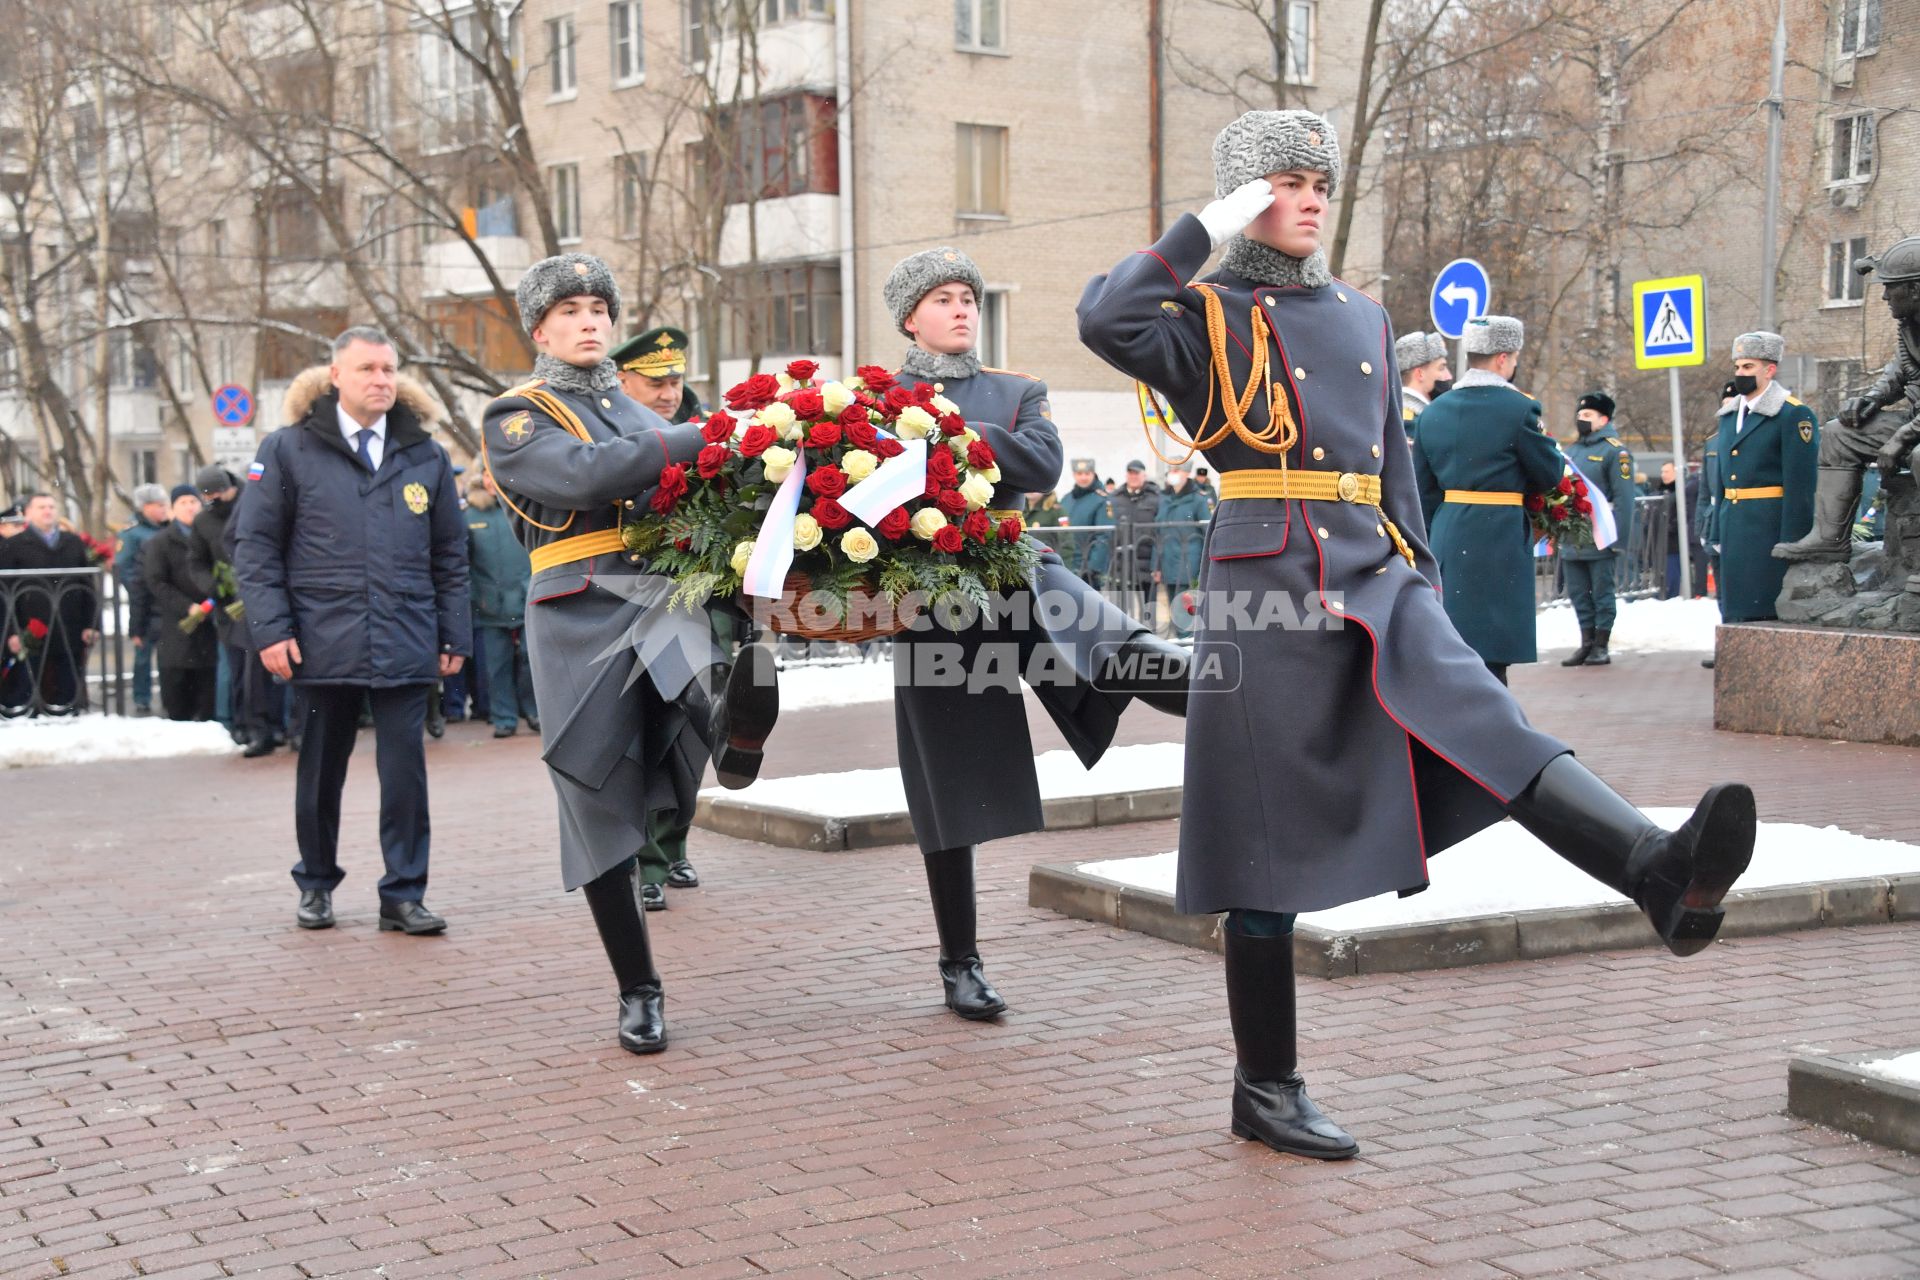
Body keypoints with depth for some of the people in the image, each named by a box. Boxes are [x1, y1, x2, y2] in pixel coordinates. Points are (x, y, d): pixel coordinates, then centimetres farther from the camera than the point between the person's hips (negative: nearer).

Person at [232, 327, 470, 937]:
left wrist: (454, 635, 8)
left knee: (405, 769, -3)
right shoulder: (289, 450, 3)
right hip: (323, 646, -1)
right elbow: (255, 545, 2)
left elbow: (450, 554, 13)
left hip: (405, 648, 1)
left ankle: (403, 895, 6)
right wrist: (271, 629, -7)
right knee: (321, 770, 11)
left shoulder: (425, 455, 10)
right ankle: (316, 886, 27)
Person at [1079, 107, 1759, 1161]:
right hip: (1266, 590, -4)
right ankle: (1265, 1092, 10)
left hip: (1375, 580, 5)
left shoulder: (1361, 318, 19)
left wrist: (1420, 578, 15)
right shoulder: (1206, 319, 3)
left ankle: (1660, 873, -44)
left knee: (1489, 725, -21)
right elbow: (1104, 322, -19)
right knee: (1270, 839, 0)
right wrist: (1209, 228, -10)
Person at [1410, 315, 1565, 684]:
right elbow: (1551, 474, -2)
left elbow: (1424, 491, 11)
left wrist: (1427, 549, 18)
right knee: (1491, 654, -3)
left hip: (1447, 539, 7)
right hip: (1499, 539, -6)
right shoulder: (1518, 408, -10)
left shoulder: (1433, 412, 8)